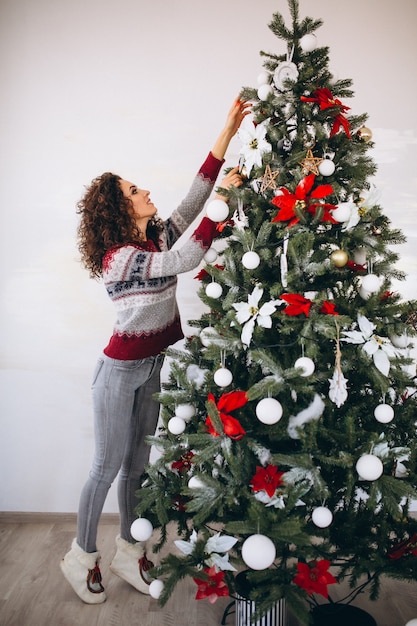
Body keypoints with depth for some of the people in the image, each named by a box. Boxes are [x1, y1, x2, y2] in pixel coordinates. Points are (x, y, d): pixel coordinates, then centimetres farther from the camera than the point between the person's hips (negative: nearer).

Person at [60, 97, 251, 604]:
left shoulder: (155, 238, 3)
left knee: (137, 464, 16)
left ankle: (128, 553, 33)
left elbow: (192, 199, 0)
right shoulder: (119, 256, -20)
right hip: (121, 370, -7)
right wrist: (225, 200, -24)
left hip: (152, 367, 8)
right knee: (108, 466, 6)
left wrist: (227, 132, -2)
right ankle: (82, 557, 28)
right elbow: (186, 261, -28)